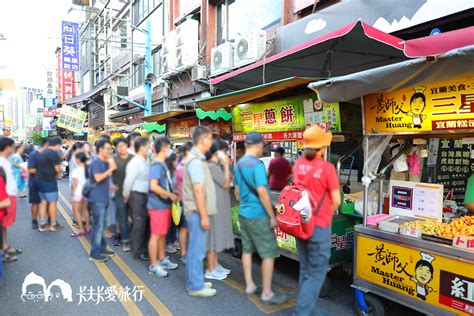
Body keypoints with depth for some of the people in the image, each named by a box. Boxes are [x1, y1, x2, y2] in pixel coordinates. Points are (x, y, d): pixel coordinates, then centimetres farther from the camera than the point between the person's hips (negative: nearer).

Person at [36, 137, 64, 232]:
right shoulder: (53, 153, -14)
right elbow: (57, 169, -15)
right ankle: (54, 224, 5)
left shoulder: (43, 153, 14)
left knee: (43, 202, 12)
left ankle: (42, 224, 15)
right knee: (52, 202, -1)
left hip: (40, 179, 9)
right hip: (48, 180, -9)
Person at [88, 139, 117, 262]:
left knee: (102, 226, 16)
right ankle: (94, 253, 1)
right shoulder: (96, 162, -13)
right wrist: (110, 169, -21)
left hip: (103, 199, 9)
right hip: (97, 199, -9)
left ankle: (102, 248, 25)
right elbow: (98, 178, -26)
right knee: (98, 226, -6)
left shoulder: (105, 163, 15)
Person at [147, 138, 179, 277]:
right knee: (156, 235, 0)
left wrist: (172, 193, 11)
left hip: (164, 205, 9)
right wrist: (170, 195, -18)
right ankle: (153, 265, 9)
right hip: (158, 206, -9)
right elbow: (154, 186, -26)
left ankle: (162, 260, 29)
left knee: (163, 234, 17)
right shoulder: (157, 165, -17)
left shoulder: (162, 165, 13)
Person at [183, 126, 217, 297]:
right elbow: (198, 190, -22)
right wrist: (204, 216, -21)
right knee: (197, 250, -1)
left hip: (196, 211, 10)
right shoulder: (196, 160, -18)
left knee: (195, 248, 17)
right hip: (197, 212, -10)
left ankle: (194, 281, 28)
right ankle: (196, 286, 10)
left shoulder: (196, 158, 14)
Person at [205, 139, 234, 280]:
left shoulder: (217, 166, 13)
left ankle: (215, 265, 27)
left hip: (220, 205, 10)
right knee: (214, 235, -3)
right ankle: (210, 270, 8)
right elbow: (226, 183, -19)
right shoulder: (211, 166, -18)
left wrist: (224, 165, 10)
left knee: (218, 234, 16)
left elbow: (226, 182, 16)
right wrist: (226, 165, -15)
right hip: (215, 205, -10)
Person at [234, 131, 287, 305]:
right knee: (269, 254, 0)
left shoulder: (238, 164, 8)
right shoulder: (257, 164, -18)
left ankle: (249, 286, 25)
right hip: (258, 215, -9)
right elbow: (262, 192, -22)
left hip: (243, 213, 9)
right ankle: (267, 293, 6)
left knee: (247, 249, 14)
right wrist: (272, 216, -16)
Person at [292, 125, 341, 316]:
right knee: (316, 273, 4)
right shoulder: (327, 167, -16)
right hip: (319, 226, -6)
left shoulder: (298, 165, 1)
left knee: (305, 270, 19)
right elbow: (336, 201, -12)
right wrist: (326, 216, 6)